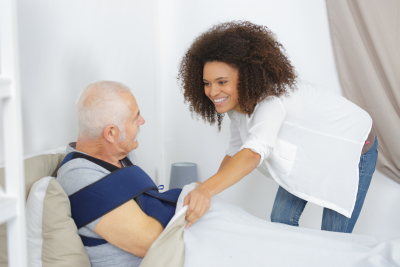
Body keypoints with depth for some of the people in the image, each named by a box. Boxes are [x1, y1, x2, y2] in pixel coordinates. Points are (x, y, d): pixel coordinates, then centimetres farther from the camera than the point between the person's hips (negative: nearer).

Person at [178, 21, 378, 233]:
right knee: (281, 221, 6)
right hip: (307, 154, 8)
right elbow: (235, 152, 0)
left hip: (352, 148, -7)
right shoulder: (237, 104, -12)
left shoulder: (272, 98, -39)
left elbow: (254, 152, -56)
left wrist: (207, 190, -70)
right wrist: (206, 189, -14)